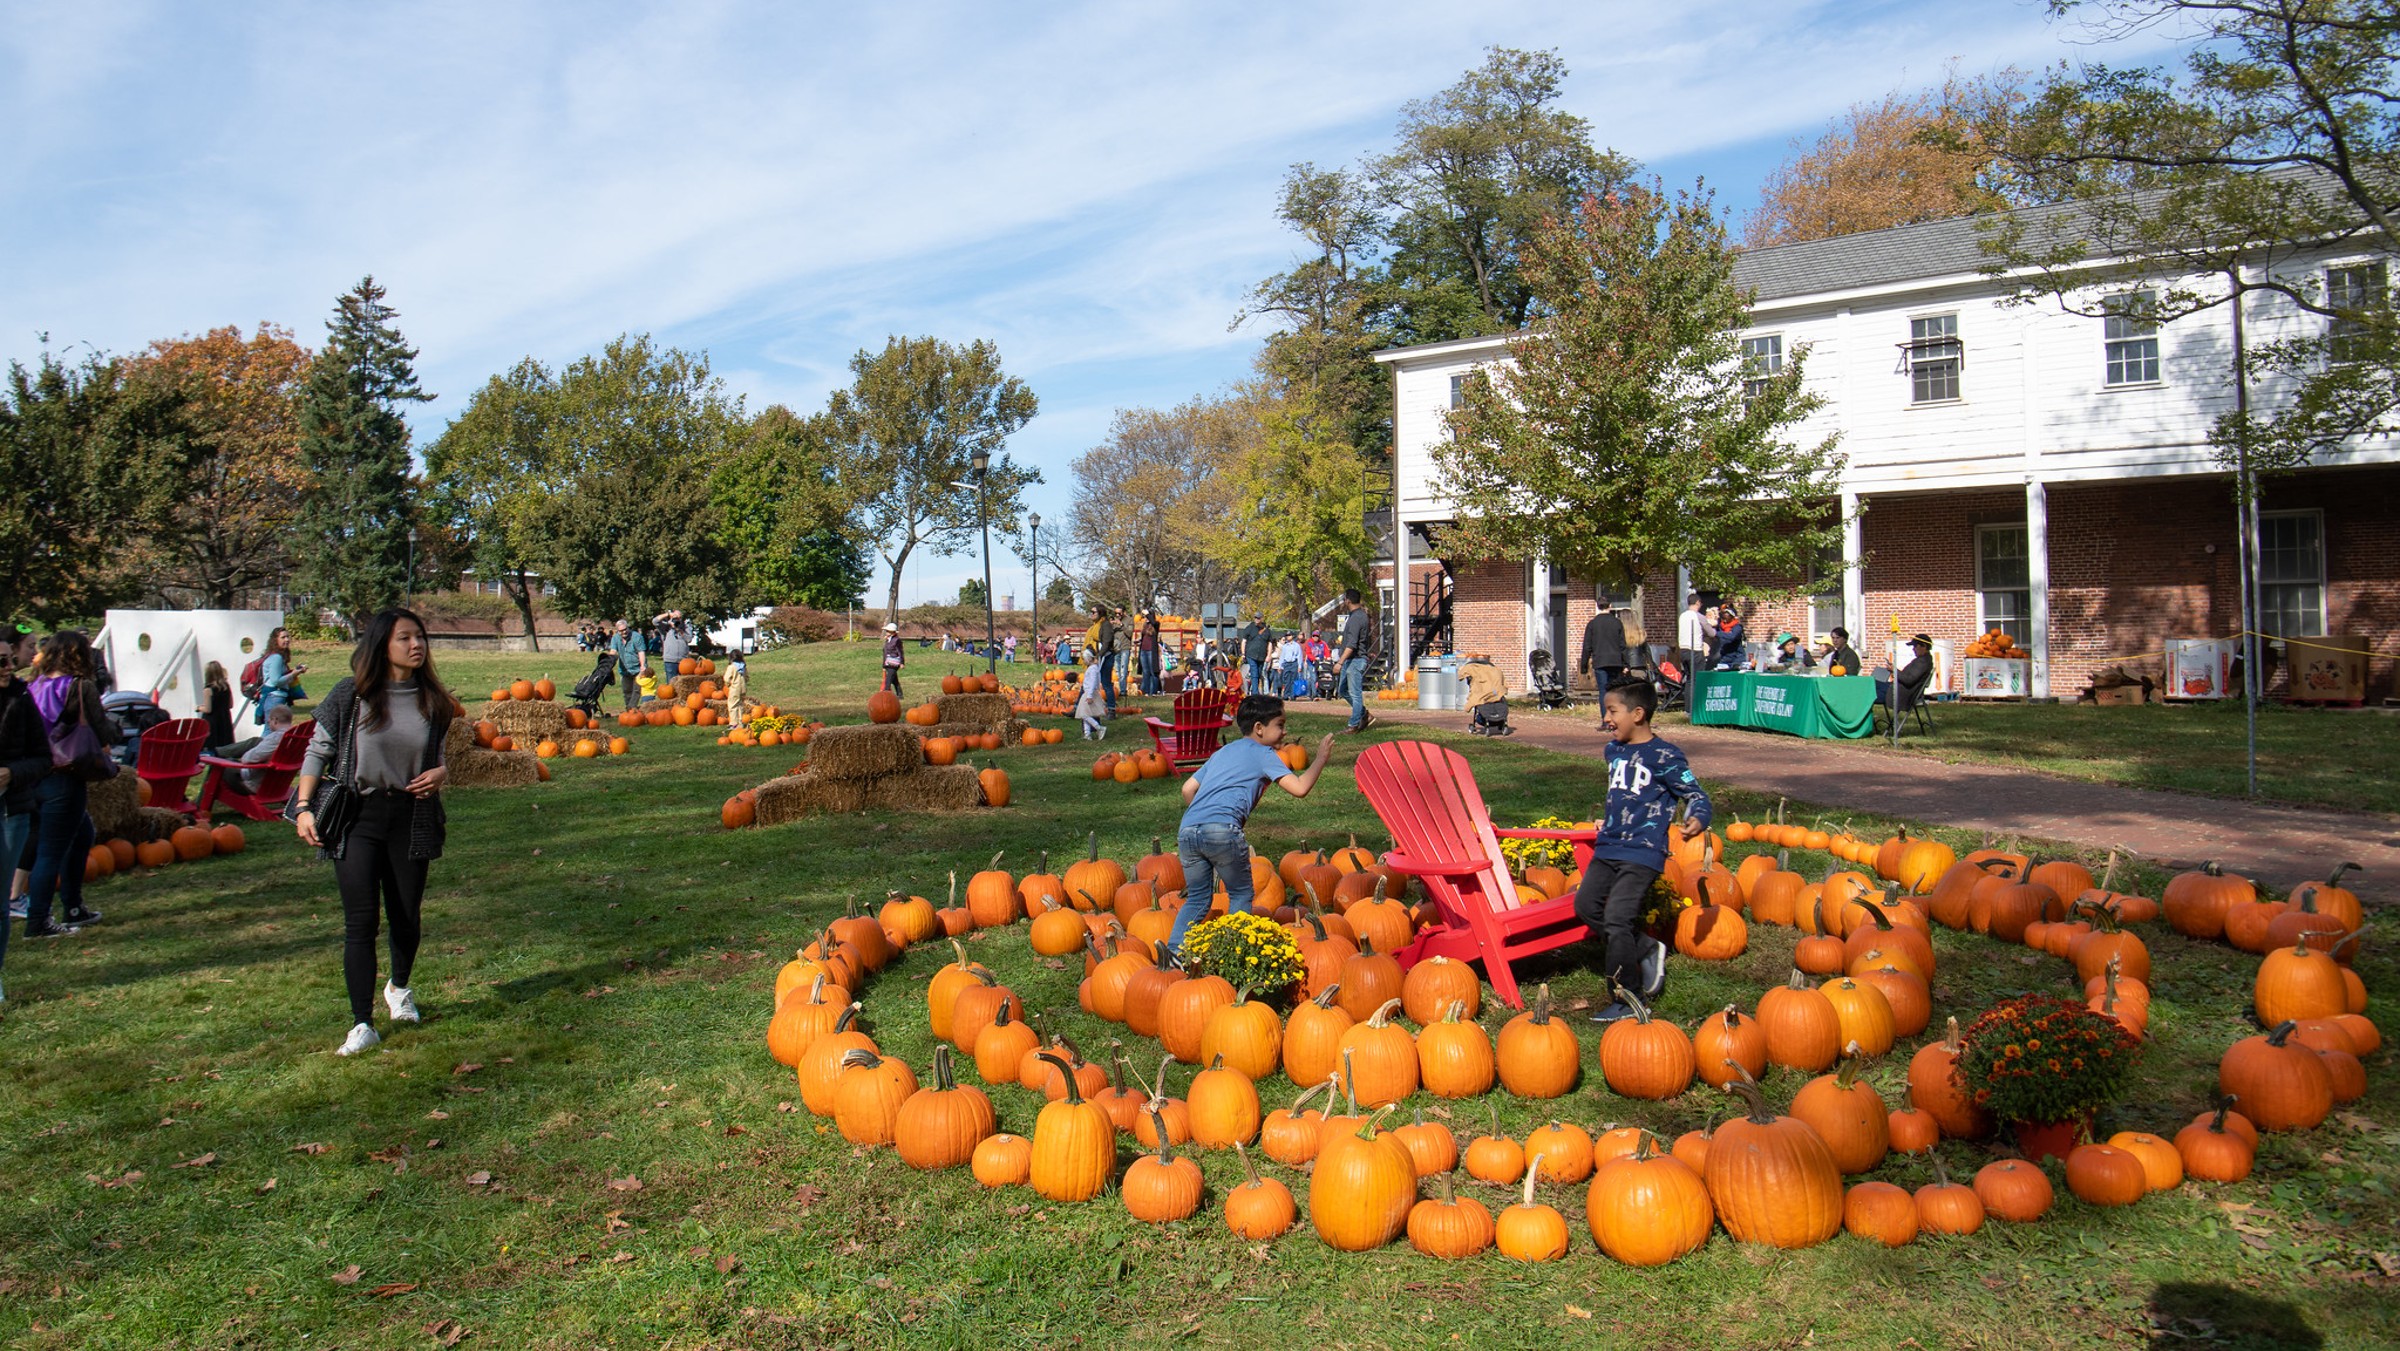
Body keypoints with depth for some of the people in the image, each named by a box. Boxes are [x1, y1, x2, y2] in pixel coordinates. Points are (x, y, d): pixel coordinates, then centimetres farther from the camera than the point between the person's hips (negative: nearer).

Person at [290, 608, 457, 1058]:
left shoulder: (433, 701, 5)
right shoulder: (350, 696, -4)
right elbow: (318, 752, 1)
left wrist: (441, 774, -4)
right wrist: (303, 808, -7)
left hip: (410, 817, 3)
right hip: (356, 817, -3)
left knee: (407, 917, 10)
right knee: (361, 921, -7)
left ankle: (400, 987, 40)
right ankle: (362, 1024, 0)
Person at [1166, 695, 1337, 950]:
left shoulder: (1223, 751, 29)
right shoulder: (1263, 753, 10)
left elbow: (1188, 789, 25)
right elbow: (1300, 788, -1)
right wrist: (1321, 758, 13)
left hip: (1186, 831, 6)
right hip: (1222, 830, -6)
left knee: (1197, 898, 18)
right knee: (1241, 893, 14)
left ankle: (1173, 951, 5)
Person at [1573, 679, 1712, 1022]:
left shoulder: (1664, 757, -11)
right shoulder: (1613, 751, 12)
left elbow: (1696, 794, -8)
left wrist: (1696, 820, -27)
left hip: (1642, 853, -8)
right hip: (1608, 848, 8)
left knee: (1617, 917, -14)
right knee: (1586, 905, 2)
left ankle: (1627, 999, -1)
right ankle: (1647, 949, 19)